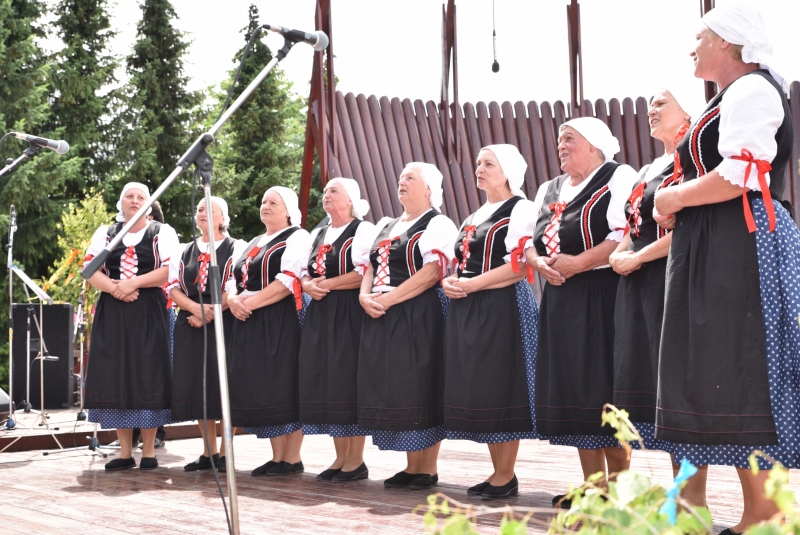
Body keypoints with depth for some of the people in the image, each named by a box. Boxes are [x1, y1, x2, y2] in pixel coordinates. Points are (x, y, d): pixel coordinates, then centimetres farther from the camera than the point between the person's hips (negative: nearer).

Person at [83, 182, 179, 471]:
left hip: (150, 313, -3)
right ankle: (125, 451, 9)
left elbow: (170, 270, -9)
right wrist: (116, 289, -15)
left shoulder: (162, 233, 4)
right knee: (115, 378, 1)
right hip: (111, 314, 3)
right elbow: (91, 270, 3)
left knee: (148, 377, -5)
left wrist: (133, 283, -18)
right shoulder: (105, 233, 13)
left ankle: (149, 450, 3)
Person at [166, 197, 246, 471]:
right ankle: (209, 452, 14)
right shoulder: (184, 252, 16)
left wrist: (211, 313, -15)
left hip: (224, 324, -5)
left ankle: (225, 454, 2)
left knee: (223, 385, -6)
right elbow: (172, 287, 7)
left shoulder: (236, 248, 2)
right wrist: (195, 308, -11)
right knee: (196, 386, 4)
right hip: (189, 326, 5)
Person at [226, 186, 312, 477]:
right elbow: (234, 277, 19)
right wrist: (232, 298, -5)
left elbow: (289, 281, -15)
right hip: (248, 323, 8)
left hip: (280, 321, -8)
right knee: (259, 387, 5)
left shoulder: (297, 238, -2)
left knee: (282, 386, -9)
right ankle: (277, 457, 11)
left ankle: (292, 459, -3)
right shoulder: (254, 243, 23)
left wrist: (249, 303, -17)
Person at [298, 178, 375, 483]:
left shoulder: (363, 230, -3)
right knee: (325, 383, 4)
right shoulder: (317, 235, 20)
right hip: (320, 315, 7)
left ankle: (356, 461, -2)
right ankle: (341, 458, 11)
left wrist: (327, 283, -14)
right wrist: (309, 285, -3)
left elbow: (366, 272, -15)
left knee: (349, 382, -8)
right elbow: (304, 272, 20)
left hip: (350, 314, -7)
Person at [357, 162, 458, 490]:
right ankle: (411, 466, 15)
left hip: (418, 316, -7)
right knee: (393, 390, 6)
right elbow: (370, 267, 18)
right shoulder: (384, 227, 21)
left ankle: (428, 469, 3)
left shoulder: (438, 225, -3)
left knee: (419, 389, -6)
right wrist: (365, 296, -3)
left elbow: (432, 272, -16)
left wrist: (388, 299, -19)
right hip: (381, 318, 7)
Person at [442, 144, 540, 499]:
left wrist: (472, 284, -17)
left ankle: (506, 476, 2)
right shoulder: (475, 216, 21)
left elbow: (519, 266, -16)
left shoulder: (520, 209, -5)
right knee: (477, 388, 7)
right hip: (468, 310, 8)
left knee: (500, 387, -6)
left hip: (502, 307, -8)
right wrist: (450, 281, 3)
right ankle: (498, 471, 16)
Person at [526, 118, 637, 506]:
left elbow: (627, 235, -17)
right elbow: (529, 239, 17)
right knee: (572, 387, 6)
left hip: (601, 297, -7)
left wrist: (577, 263, -20)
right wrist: (539, 262, -6)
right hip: (560, 299, 7)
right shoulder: (549, 190, 19)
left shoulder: (618, 178, -3)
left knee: (604, 387, -8)